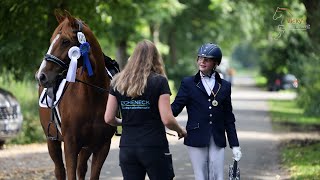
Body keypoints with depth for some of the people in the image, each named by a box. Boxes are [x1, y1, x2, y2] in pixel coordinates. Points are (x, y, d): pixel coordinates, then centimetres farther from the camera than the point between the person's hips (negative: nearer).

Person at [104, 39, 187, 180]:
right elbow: (167, 120, -12)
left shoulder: (118, 82, 5)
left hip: (127, 148, 3)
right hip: (154, 147, -3)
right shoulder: (159, 81, -6)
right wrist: (180, 130, 8)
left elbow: (109, 119, 3)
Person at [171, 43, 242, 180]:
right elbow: (176, 107, -4)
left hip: (217, 141, 1)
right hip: (196, 140, -1)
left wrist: (235, 145, 8)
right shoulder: (188, 83, 6)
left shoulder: (224, 86, 10)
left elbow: (228, 119, 12)